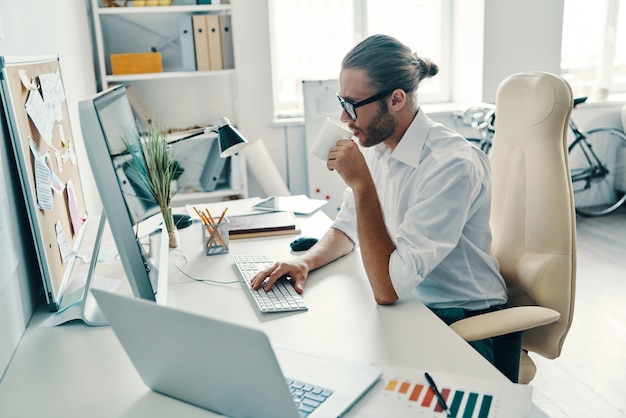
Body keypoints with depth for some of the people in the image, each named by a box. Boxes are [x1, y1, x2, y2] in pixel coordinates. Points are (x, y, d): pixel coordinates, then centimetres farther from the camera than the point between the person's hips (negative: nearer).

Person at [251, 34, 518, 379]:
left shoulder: (452, 165, -27)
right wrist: (306, 261, -8)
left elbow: (388, 288, -30)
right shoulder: (374, 144, -2)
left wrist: (362, 184, -29)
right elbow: (348, 227, 12)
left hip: (461, 325, -7)